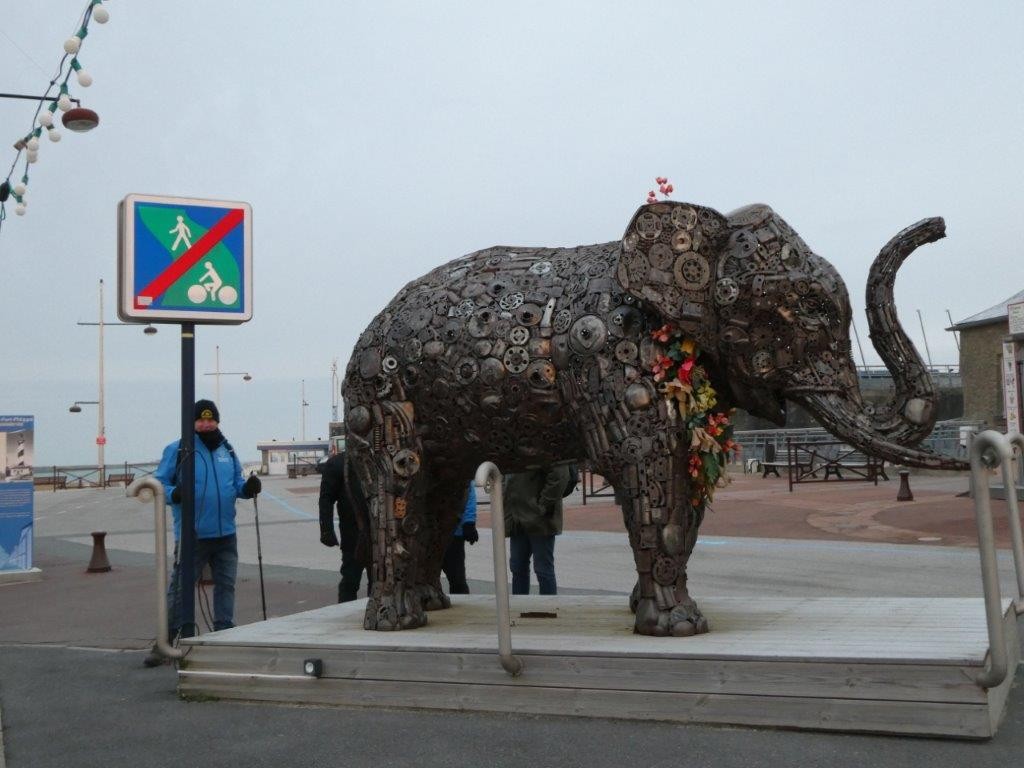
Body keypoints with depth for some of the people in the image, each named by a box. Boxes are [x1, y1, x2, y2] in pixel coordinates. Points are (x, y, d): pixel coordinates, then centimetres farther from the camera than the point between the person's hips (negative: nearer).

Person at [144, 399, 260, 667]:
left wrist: (248, 487, -3)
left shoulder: (227, 450, 12)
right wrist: (173, 493, -24)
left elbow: (237, 482, 18)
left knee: (226, 585, 11)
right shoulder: (177, 450, -4)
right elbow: (160, 482, -3)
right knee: (181, 587, -2)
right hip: (191, 535, -5)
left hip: (226, 534, 5)